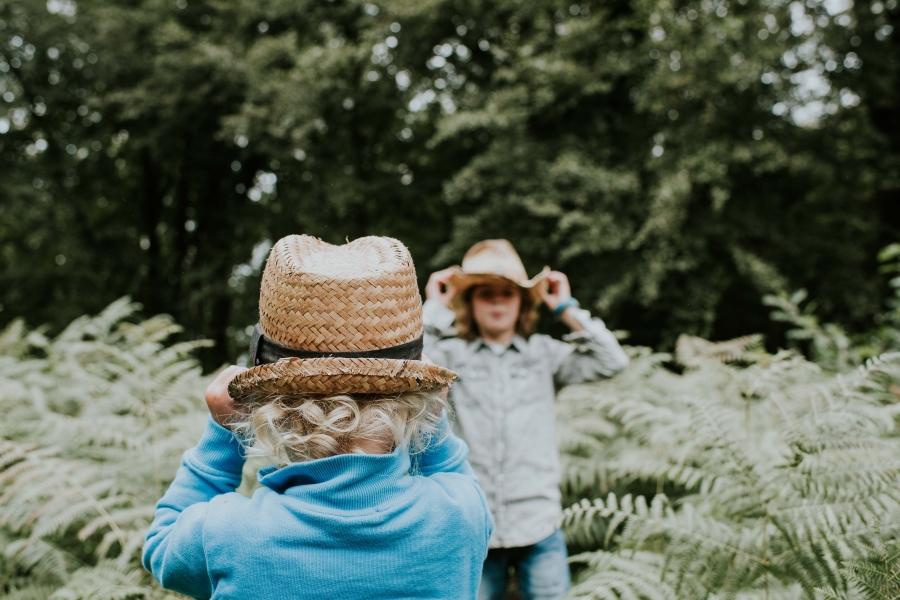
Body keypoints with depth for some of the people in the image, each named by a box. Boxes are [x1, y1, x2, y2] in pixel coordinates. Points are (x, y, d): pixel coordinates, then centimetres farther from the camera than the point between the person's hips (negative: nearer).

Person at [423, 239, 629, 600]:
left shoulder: (544, 353, 7)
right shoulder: (453, 353, 2)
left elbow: (612, 363, -2)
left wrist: (566, 308, 0)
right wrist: (434, 308, -7)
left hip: (538, 528, 1)